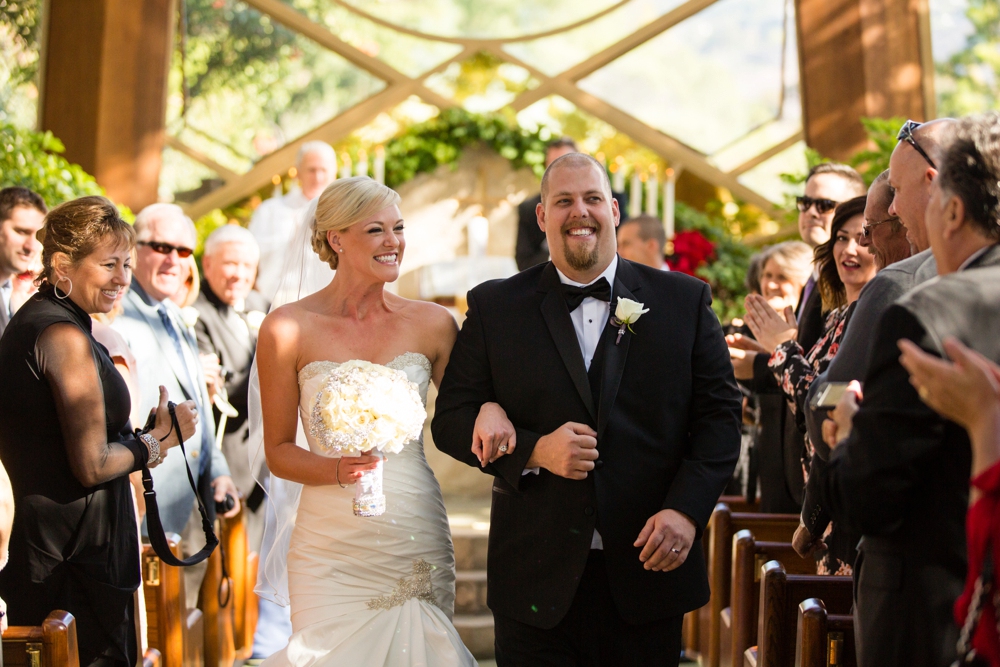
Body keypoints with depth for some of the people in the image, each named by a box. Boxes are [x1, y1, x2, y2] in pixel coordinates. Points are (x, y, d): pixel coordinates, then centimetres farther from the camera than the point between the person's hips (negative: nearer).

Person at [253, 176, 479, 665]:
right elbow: (278, 452, 2)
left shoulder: (432, 323, 3)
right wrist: (339, 470, -17)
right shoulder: (288, 329, -3)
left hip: (418, 538, 2)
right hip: (332, 547, -2)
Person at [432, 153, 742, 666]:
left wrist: (687, 509, -11)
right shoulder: (495, 307, 5)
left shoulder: (684, 301, 6)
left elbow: (720, 414, 3)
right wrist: (533, 451, -14)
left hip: (649, 569, 1)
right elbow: (451, 419, 3)